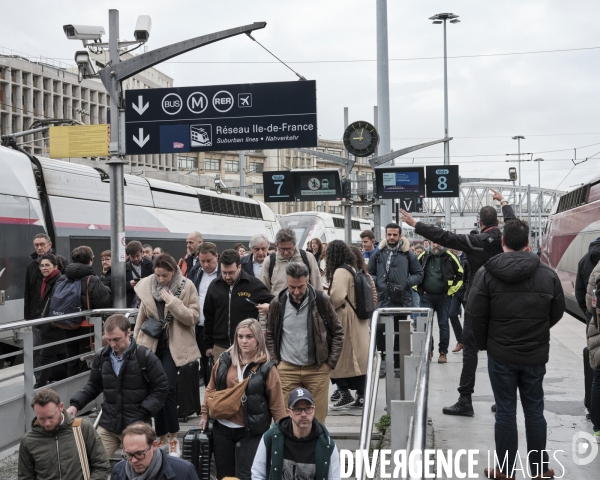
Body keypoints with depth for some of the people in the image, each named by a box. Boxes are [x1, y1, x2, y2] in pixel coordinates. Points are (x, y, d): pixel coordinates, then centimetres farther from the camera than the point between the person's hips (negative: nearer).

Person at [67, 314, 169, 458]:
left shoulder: (146, 357, -8)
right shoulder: (101, 357, 3)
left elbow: (161, 388, -4)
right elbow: (93, 386, 15)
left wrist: (143, 412, -12)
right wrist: (75, 404, 0)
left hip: (136, 425, -3)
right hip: (107, 424, 4)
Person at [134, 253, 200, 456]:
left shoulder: (186, 287, -6)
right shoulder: (147, 286, 2)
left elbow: (193, 317, -12)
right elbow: (142, 316, 13)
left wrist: (173, 302, -21)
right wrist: (136, 341, 14)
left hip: (174, 345, -3)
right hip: (151, 344, 3)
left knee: (167, 388, -13)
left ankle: (173, 437, 1)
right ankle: (161, 436, 17)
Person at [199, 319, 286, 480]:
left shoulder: (266, 368, -10)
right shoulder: (225, 360, 0)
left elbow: (276, 403, -8)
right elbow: (211, 389, 12)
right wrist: (205, 414, 11)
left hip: (251, 432, -4)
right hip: (222, 428, 4)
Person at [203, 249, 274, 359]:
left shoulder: (254, 284, -6)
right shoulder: (214, 286, 5)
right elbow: (209, 318, 12)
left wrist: (269, 307, -21)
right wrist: (208, 345, 11)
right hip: (220, 347, 3)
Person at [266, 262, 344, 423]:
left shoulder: (321, 300, -5)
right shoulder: (278, 303, 0)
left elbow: (338, 333, 3)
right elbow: (270, 335, 13)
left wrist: (330, 363, -1)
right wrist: (275, 362, 5)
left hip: (317, 369, -1)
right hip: (287, 370, 1)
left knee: (317, 420, 3)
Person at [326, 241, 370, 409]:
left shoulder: (341, 271, -15)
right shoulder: (353, 269, 12)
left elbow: (337, 297, -22)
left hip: (344, 319, -9)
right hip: (358, 320, 9)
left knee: (341, 357, -1)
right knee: (358, 357, 10)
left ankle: (345, 394, 0)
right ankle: (361, 396, 13)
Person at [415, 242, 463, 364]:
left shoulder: (450, 257, -4)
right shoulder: (424, 256, 2)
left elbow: (461, 275, 2)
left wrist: (451, 291, -3)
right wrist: (419, 289, 6)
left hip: (443, 297, -2)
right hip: (426, 296, 2)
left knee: (443, 324, 4)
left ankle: (443, 352, 12)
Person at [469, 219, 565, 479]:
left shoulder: (487, 273, -11)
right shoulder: (548, 274, -5)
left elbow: (474, 314, -9)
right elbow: (557, 313, 6)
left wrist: (484, 343, 8)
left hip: (501, 354, -2)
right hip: (536, 354, 2)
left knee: (505, 412, 7)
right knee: (534, 411, 13)